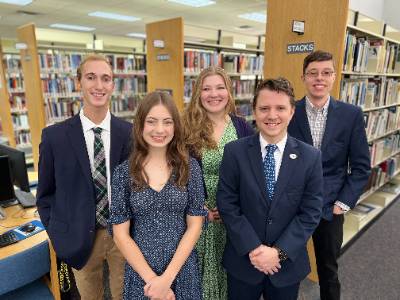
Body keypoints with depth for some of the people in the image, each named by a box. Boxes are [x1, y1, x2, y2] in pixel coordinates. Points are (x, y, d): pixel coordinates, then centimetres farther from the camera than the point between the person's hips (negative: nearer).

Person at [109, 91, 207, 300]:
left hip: (183, 270, 1)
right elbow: (121, 234, -7)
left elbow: (195, 225, -8)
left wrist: (167, 277, -13)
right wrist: (151, 278, -12)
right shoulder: (124, 172, -8)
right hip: (140, 271, 0)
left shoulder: (190, 167, -8)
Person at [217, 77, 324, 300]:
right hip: (243, 260, -1)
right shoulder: (234, 152, -11)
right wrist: (253, 248, -15)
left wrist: (279, 252, -14)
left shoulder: (311, 157, -7)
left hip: (288, 263, 1)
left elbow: (311, 213, -7)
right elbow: (227, 204, -10)